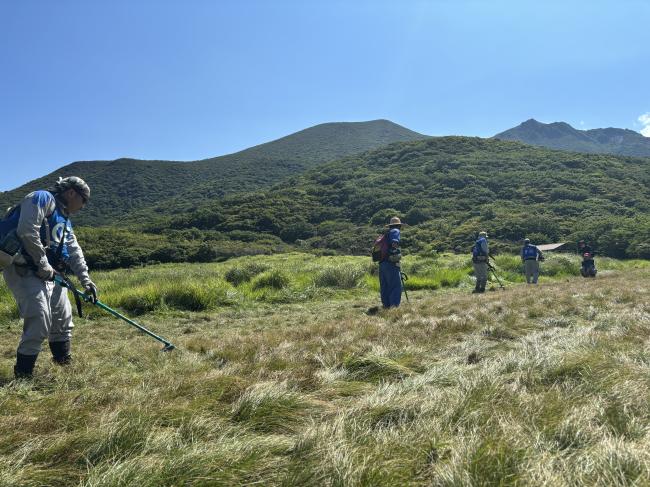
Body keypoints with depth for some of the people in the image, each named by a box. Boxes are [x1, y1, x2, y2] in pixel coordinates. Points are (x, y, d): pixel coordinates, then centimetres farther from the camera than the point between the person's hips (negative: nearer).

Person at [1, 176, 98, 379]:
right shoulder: (41, 199, -9)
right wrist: (43, 264, -19)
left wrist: (86, 280, 12)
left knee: (63, 317, 13)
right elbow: (27, 231, -24)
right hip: (21, 269, -10)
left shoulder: (64, 219, 20)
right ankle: (23, 375, -6)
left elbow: (75, 252, 19)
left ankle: (64, 363, 29)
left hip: (45, 272, 10)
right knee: (39, 319, -17)